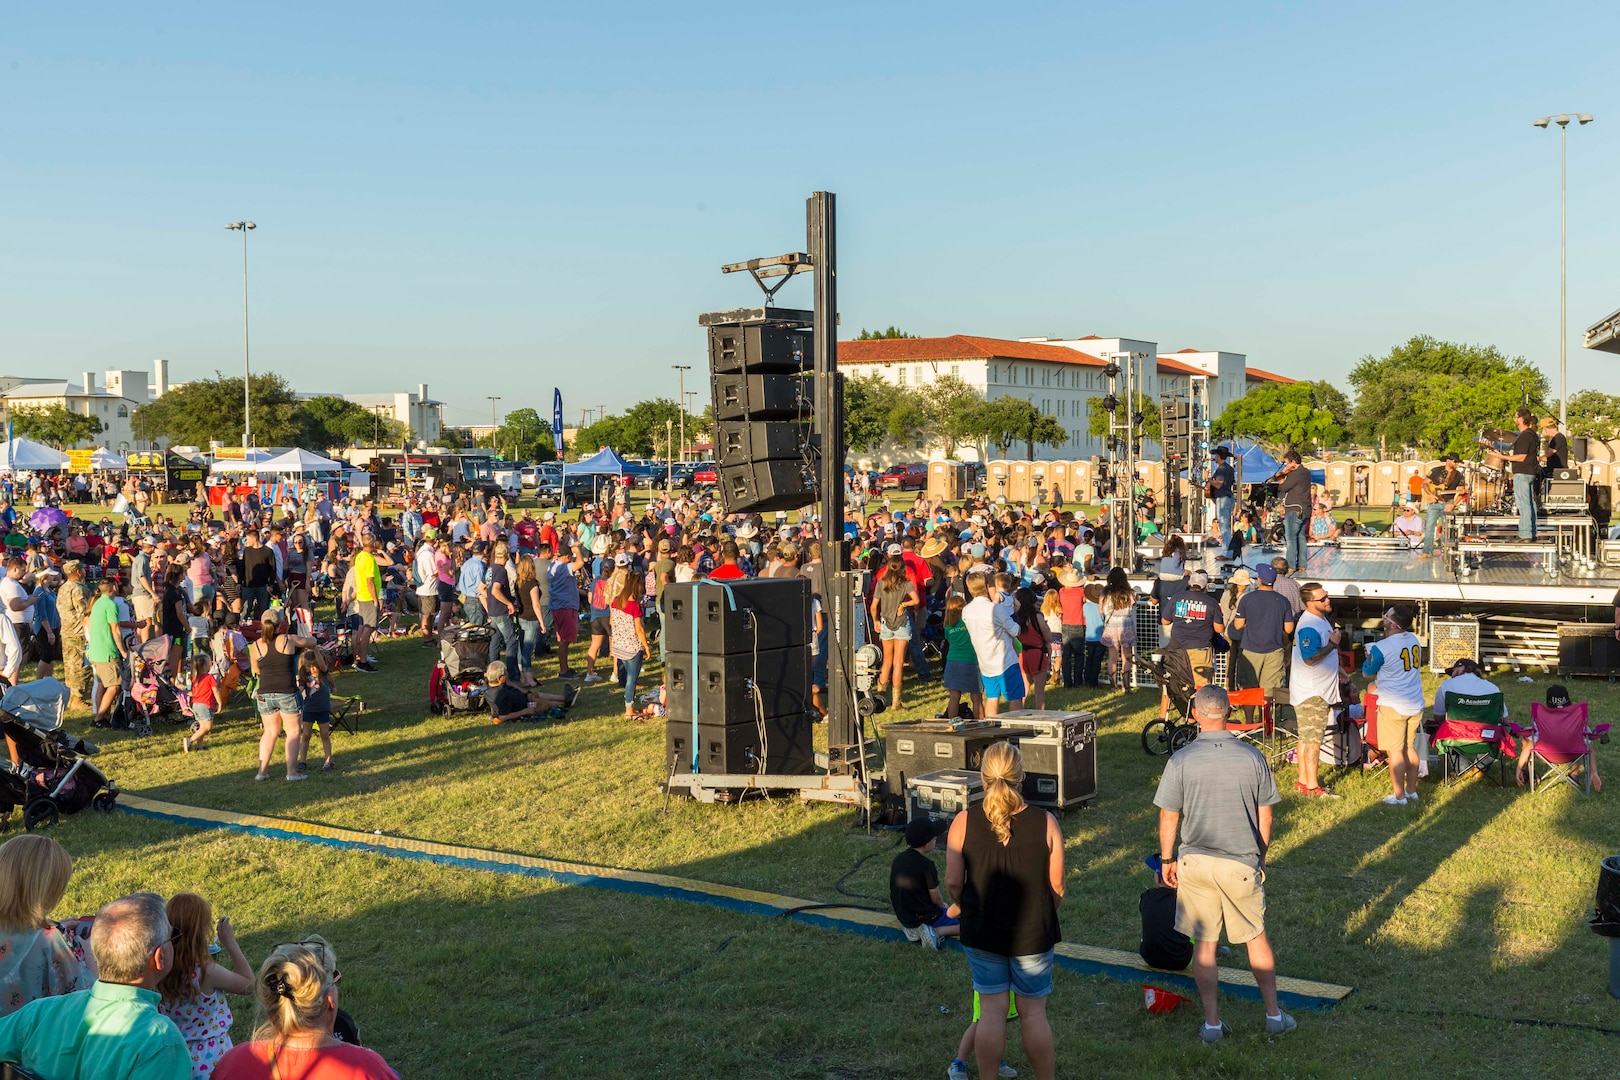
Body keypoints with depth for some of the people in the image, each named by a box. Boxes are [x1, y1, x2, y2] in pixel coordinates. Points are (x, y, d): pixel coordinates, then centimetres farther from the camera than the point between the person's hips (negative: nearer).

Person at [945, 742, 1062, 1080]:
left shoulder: (963, 822, -12)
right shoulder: (1045, 823, -12)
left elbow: (953, 882, -6)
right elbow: (1056, 886, -6)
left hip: (981, 933, 1)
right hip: (1033, 933, 0)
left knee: (992, 1009, 11)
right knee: (1033, 1012, 13)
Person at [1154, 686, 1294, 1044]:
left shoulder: (1181, 760, -11)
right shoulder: (1252, 757, -6)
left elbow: (1168, 817, -5)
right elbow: (1265, 817, 2)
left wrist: (1167, 859, 9)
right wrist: (1261, 856, 17)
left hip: (1196, 863, -1)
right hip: (1242, 863, 1)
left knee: (1204, 945, 9)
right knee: (1256, 938, 17)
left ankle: (1212, 1022, 15)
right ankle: (1274, 1014, 26)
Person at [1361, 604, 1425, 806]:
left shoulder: (1381, 648, -19)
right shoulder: (1414, 641, 3)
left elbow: (1367, 673, -4)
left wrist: (1368, 657, 15)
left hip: (1393, 706, -7)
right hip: (1415, 705, 7)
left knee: (1395, 752, 2)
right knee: (1409, 748, 18)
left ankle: (1399, 796, 8)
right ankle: (1412, 790, 26)